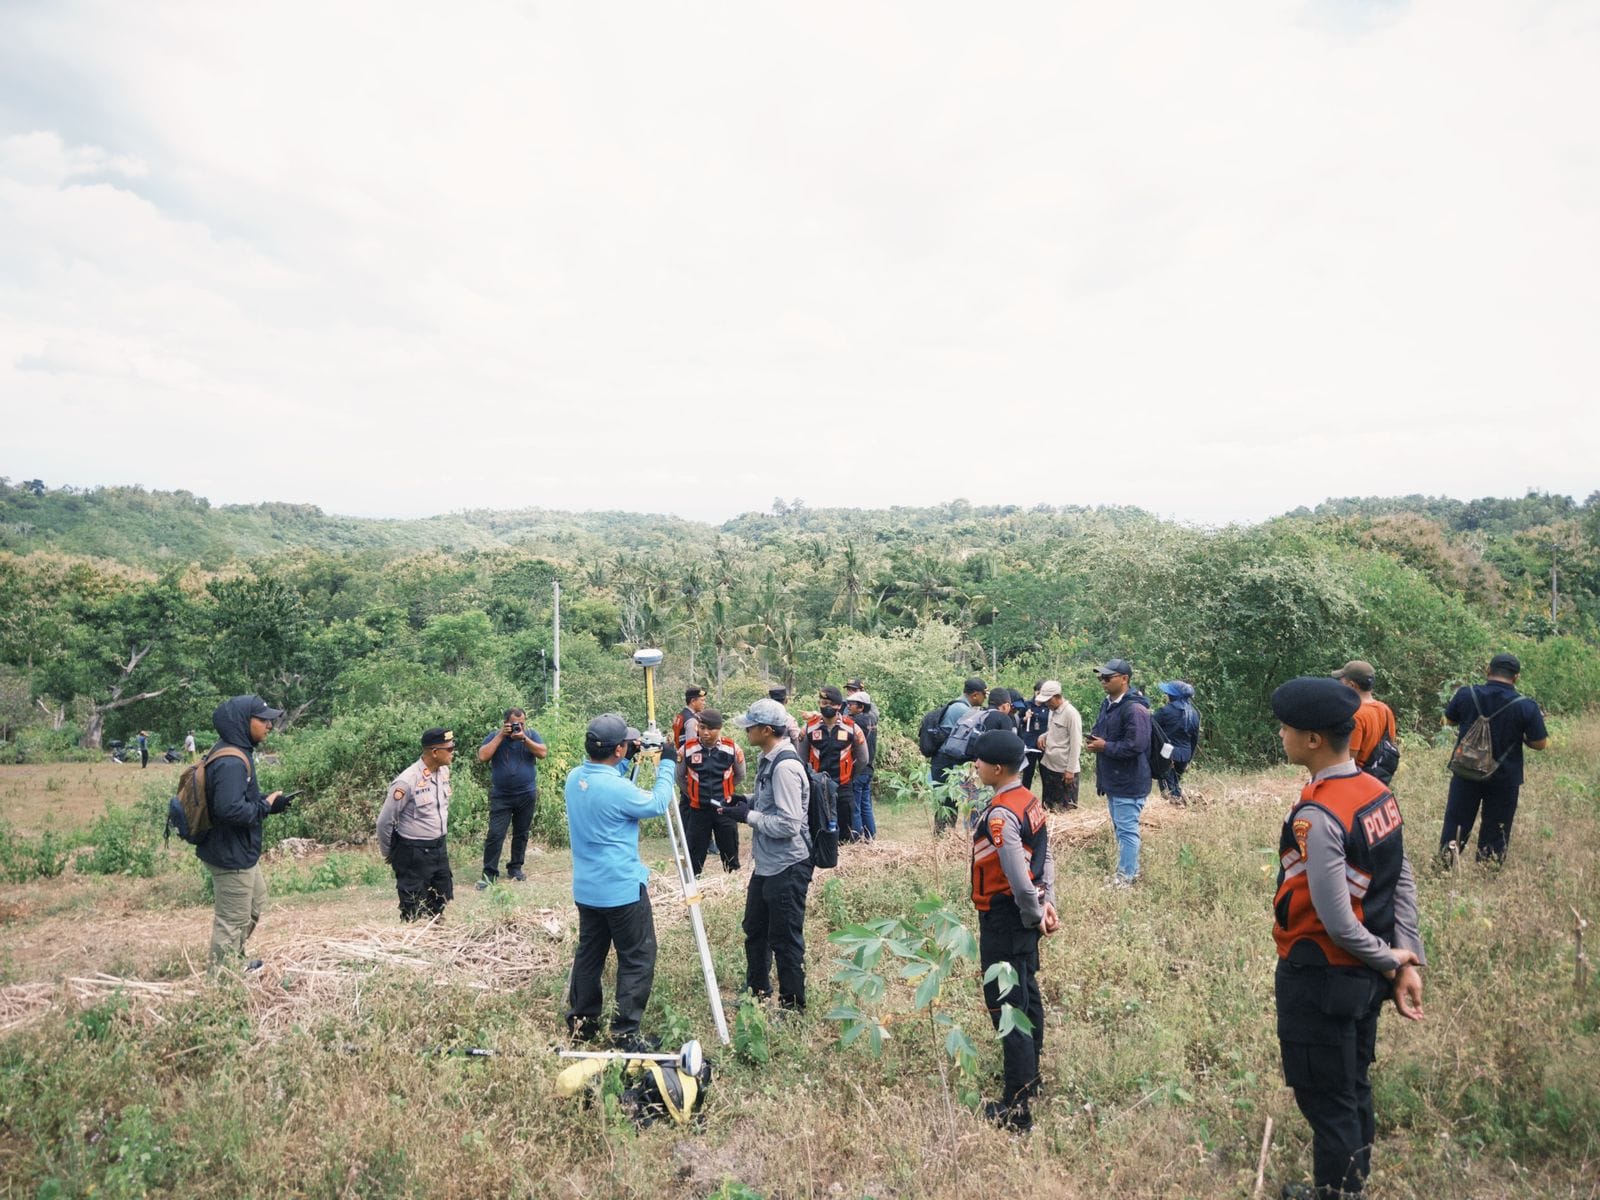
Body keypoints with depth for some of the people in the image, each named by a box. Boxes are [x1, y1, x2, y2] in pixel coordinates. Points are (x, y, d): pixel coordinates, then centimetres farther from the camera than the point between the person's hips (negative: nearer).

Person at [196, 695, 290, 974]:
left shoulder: (237, 754, 6)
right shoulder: (231, 762, -26)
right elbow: (230, 810, -35)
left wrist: (267, 801, 0)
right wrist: (267, 805, -21)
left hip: (241, 851, 11)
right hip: (231, 855, -11)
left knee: (254, 907, 26)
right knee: (232, 920, 4)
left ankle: (235, 962, 42)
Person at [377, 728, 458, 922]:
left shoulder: (444, 771, -2)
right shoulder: (407, 781, -24)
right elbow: (385, 821, -15)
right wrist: (389, 853, -2)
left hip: (439, 848, 7)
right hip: (414, 852, -7)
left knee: (441, 901, 17)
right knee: (413, 910, 5)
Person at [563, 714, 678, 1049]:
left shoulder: (574, 777, -1)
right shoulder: (618, 789, -24)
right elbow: (657, 804, -7)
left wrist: (629, 761, 16)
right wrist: (667, 764, 2)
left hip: (586, 888, 8)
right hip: (622, 889, -8)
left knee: (589, 953, 19)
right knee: (638, 958, 3)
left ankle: (581, 1022, 27)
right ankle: (624, 1032, 4)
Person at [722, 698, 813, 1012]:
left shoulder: (785, 766, -24)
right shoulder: (769, 760, 6)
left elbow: (788, 824, -27)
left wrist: (748, 816, -18)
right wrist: (747, 803, 2)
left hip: (787, 867, -10)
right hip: (766, 864, 10)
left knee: (785, 939, 4)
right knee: (755, 930, 24)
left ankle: (792, 1006, 20)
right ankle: (757, 992, 43)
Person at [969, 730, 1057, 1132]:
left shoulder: (999, 816, -26)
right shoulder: (1030, 801, 4)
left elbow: (1019, 878, -26)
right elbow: (1045, 856, 8)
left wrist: (1034, 915, -11)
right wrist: (1047, 901, 5)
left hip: (1004, 918, -10)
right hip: (1025, 916, 10)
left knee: (1006, 1006, -1)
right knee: (1027, 994, 23)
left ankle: (1016, 1107, 7)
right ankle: (1029, 1077, 40)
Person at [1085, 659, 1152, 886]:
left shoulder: (1134, 709, -21)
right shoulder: (1107, 704, 10)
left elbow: (1136, 745, -28)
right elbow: (1099, 731, 24)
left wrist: (1105, 746, -19)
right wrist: (1093, 741, 1)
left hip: (1128, 782, -10)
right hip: (1112, 780, 10)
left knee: (1127, 829, -1)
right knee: (1121, 828, 20)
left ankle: (1126, 877, 9)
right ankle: (1131, 869, 33)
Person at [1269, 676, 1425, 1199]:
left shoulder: (1316, 817, -29)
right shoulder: (1379, 793, -2)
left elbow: (1336, 922, -24)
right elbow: (1403, 883, 3)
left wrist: (1389, 961, -8)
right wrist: (1406, 960, 3)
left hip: (1321, 979, -9)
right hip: (1366, 974, 9)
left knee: (1327, 1102, 11)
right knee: (1354, 1088, 25)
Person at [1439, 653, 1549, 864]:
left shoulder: (1465, 695, -10)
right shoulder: (1526, 706, -14)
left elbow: (1450, 719, 8)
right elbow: (1540, 743, -8)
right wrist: (1518, 735, 9)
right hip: (1504, 780, -1)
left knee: (1455, 826, 11)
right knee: (1496, 833, 12)